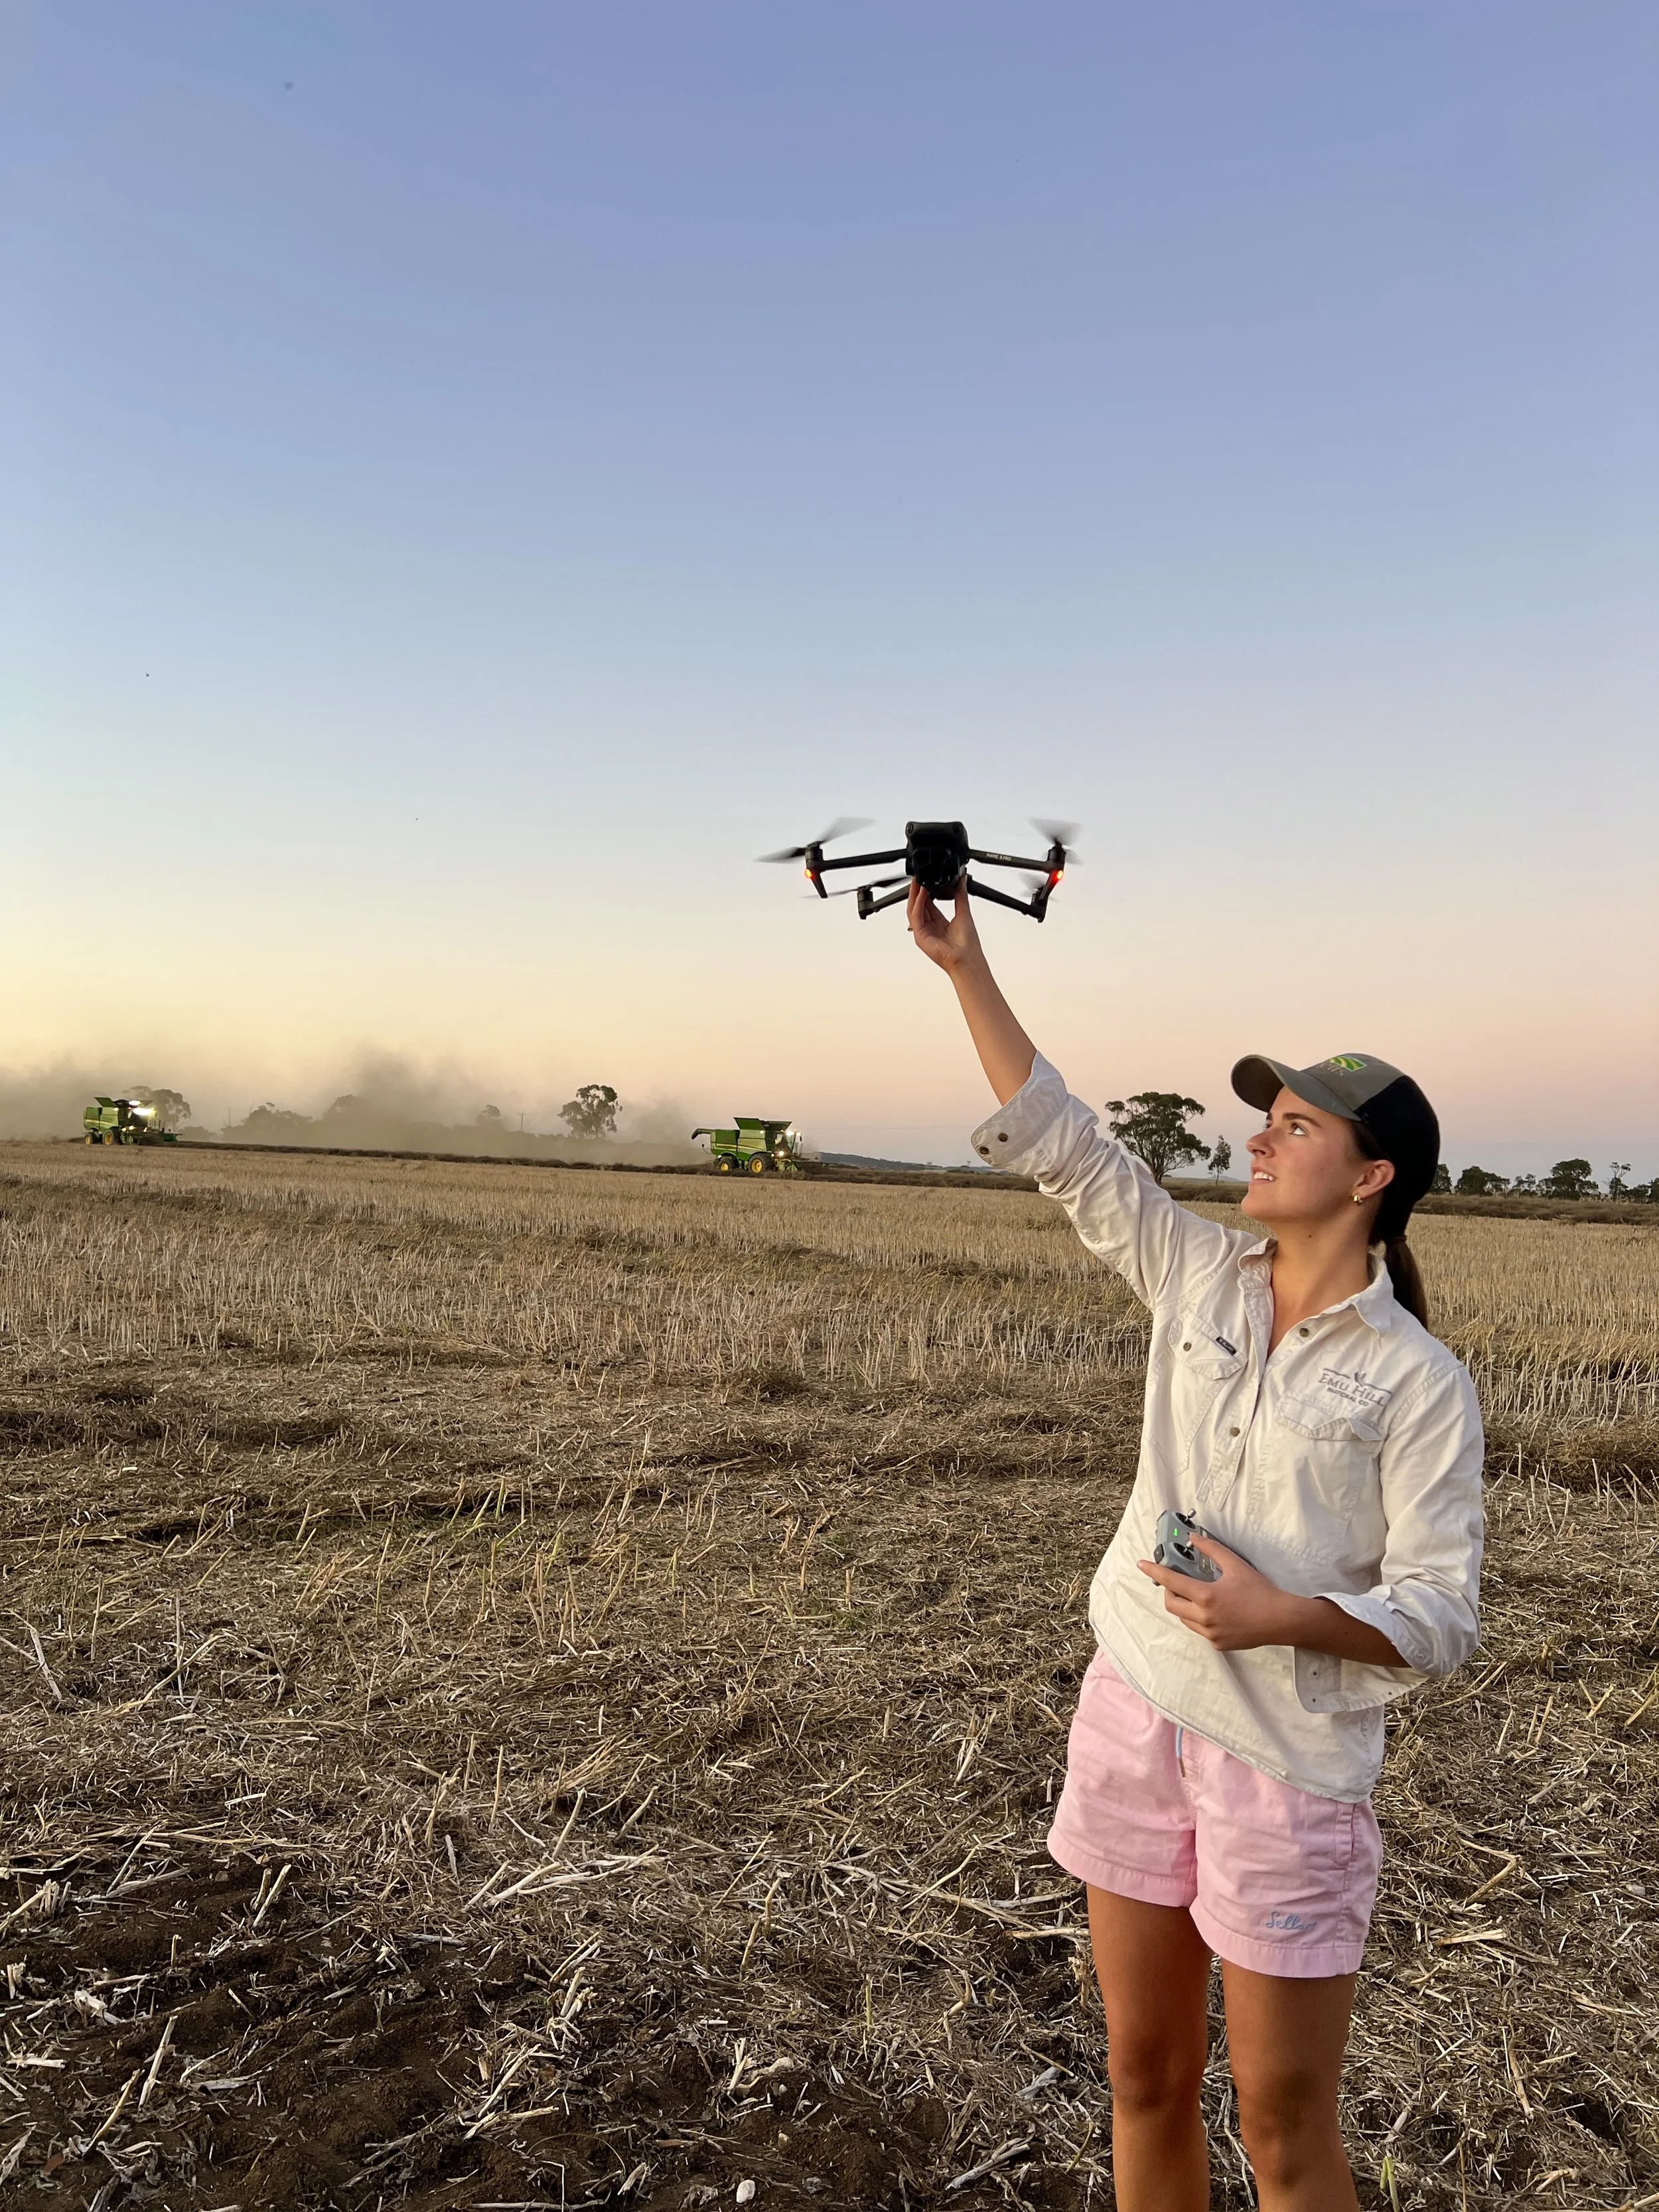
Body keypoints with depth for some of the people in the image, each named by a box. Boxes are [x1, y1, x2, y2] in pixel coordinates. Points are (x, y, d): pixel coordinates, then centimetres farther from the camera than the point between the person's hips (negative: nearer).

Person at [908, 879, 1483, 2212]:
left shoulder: (1421, 1385, -11)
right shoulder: (1200, 1277, 0)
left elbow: (1440, 1618, -11)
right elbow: (1061, 1143, -1)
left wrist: (1280, 1616, -28)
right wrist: (966, 967, -3)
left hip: (1288, 1760, -4)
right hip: (1135, 1715, 4)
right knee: (1146, 2079, 18)